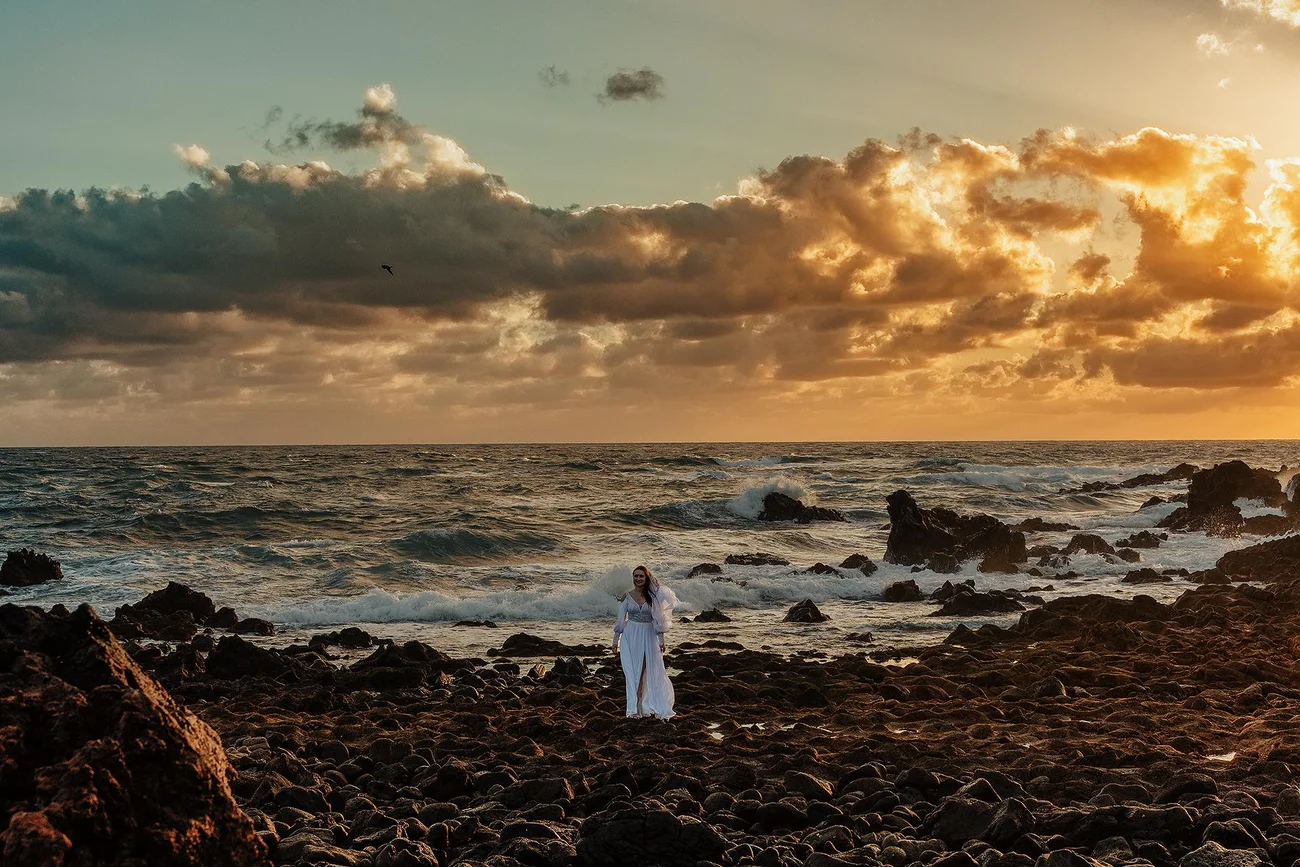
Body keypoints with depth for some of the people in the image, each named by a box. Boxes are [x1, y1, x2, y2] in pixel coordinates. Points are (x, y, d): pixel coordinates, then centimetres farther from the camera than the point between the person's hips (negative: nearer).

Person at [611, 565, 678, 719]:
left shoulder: (652, 597, 2)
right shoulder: (627, 596, 1)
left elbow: (658, 619, 4)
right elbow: (621, 620, 5)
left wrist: (661, 640, 3)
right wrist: (616, 640, 4)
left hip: (648, 637, 0)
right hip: (630, 636, 0)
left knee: (644, 672, 0)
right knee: (632, 671, 1)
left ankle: (642, 706, 9)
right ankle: (634, 708, 4)